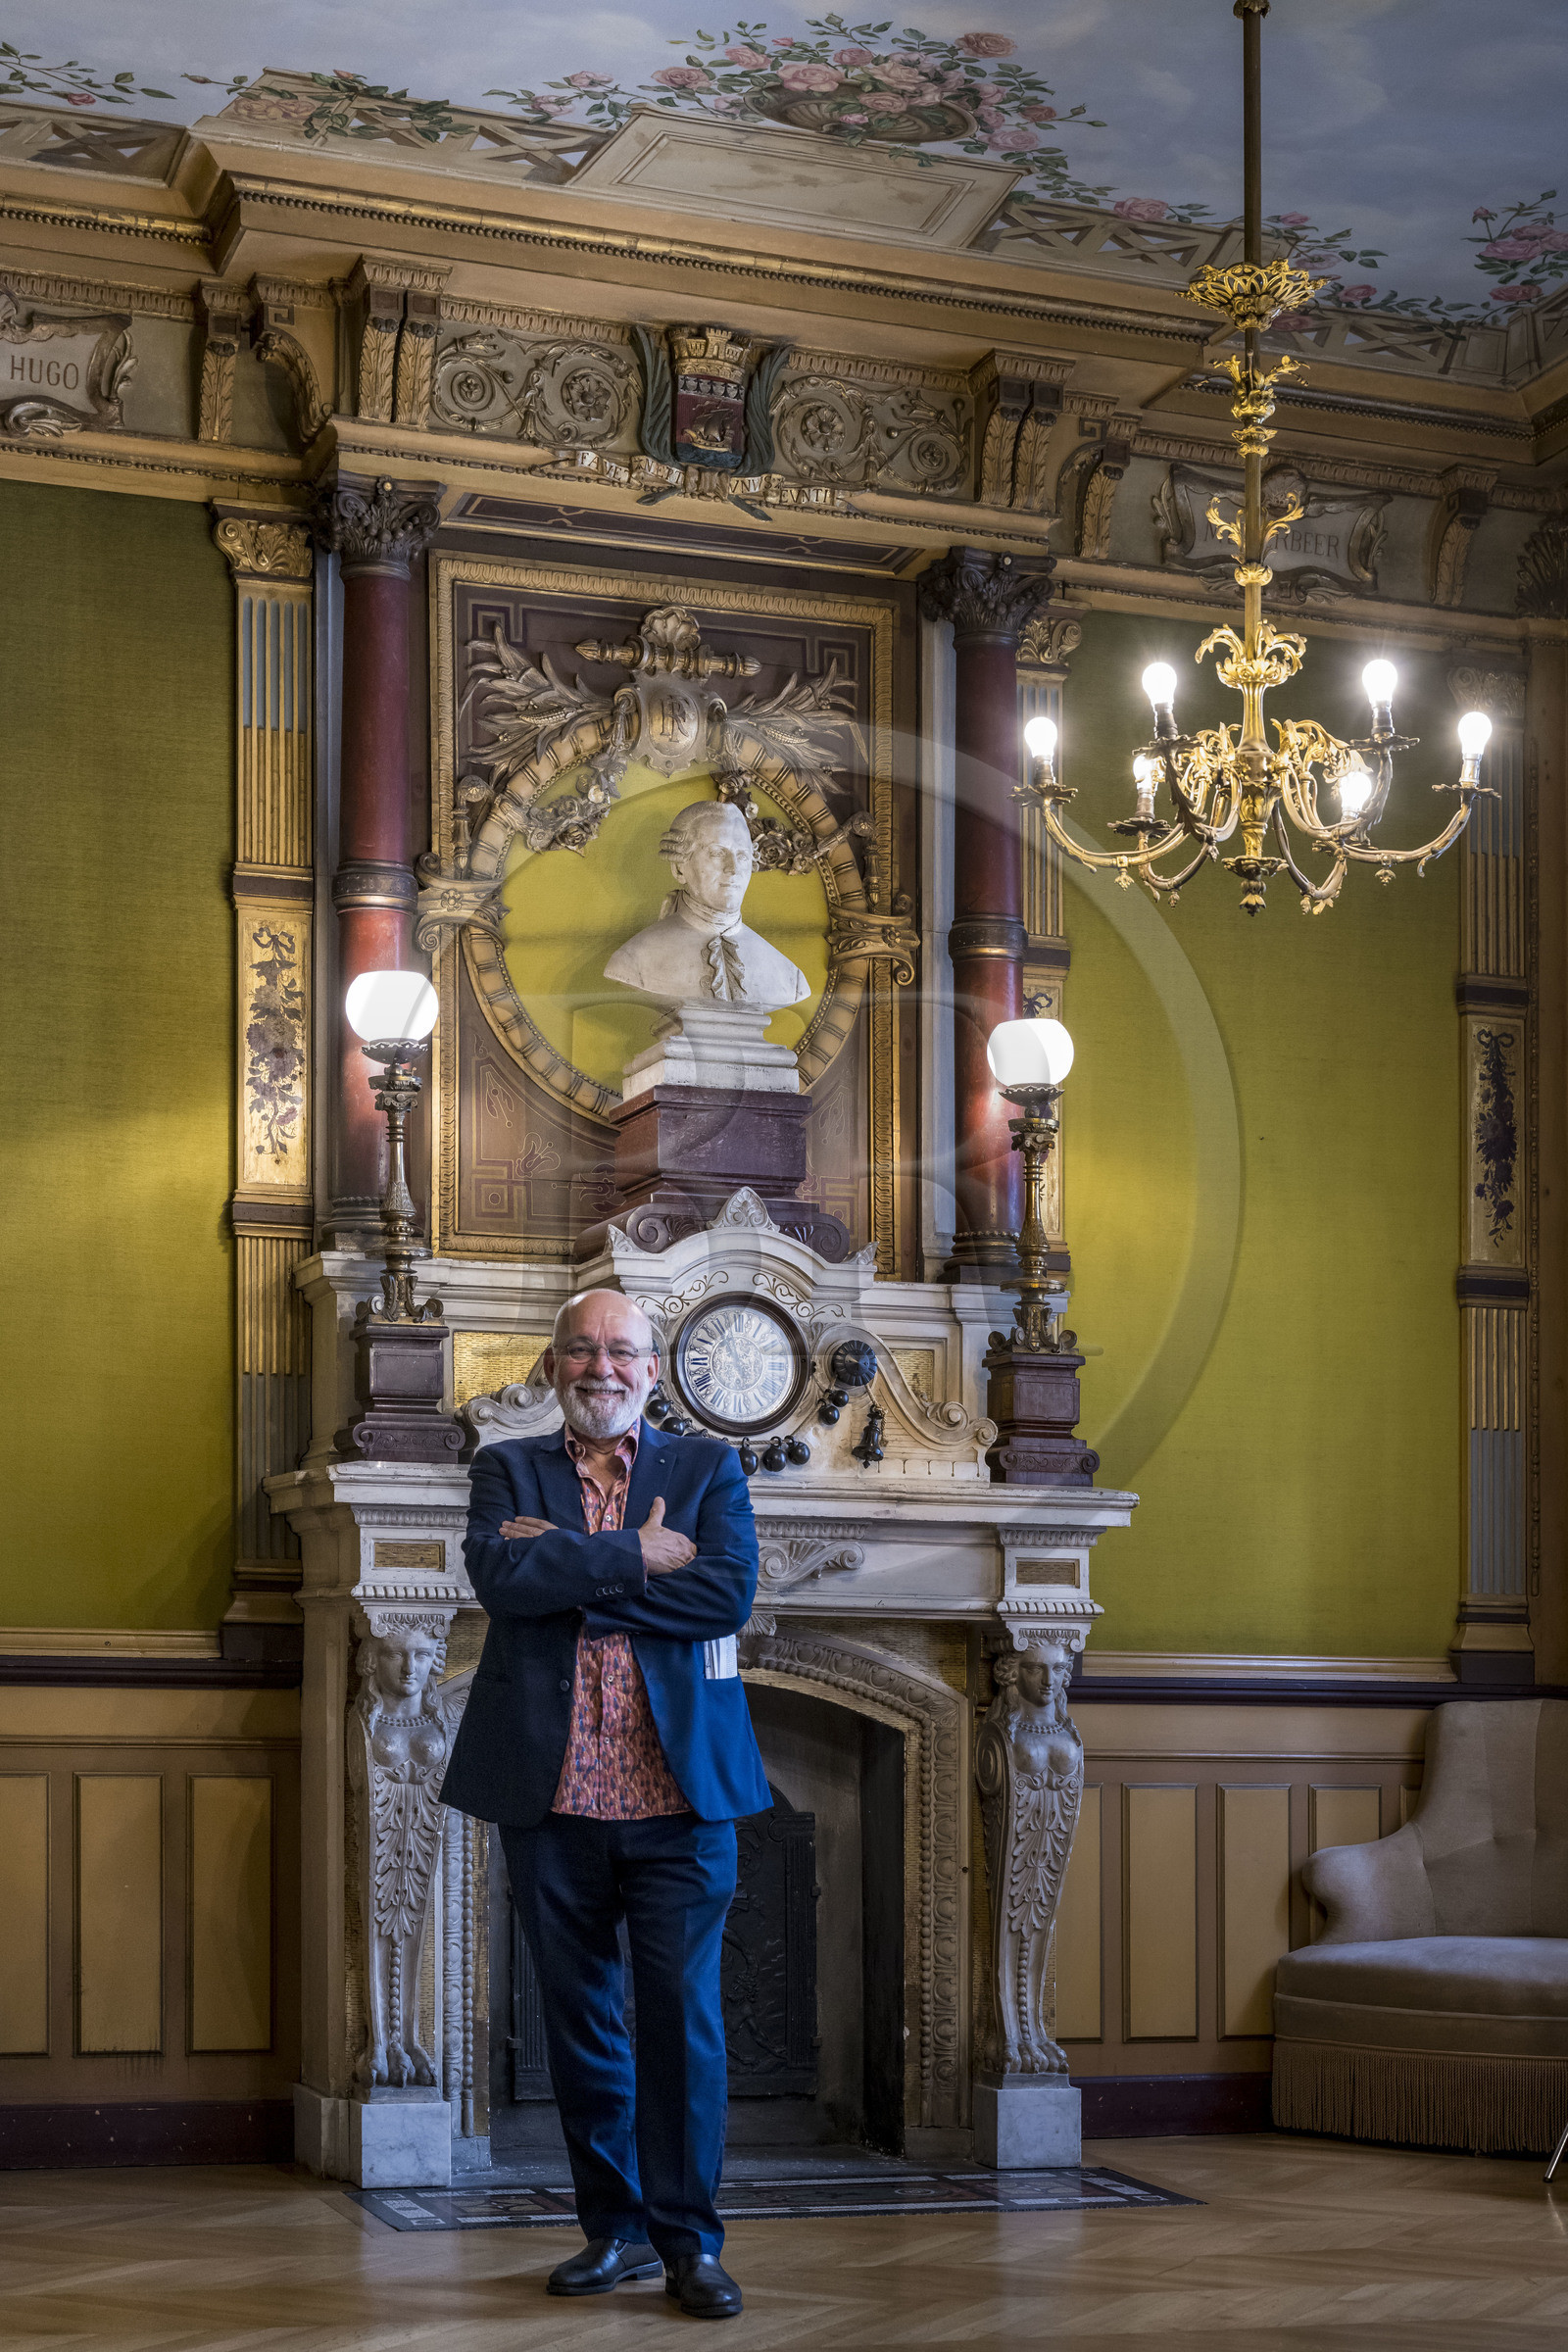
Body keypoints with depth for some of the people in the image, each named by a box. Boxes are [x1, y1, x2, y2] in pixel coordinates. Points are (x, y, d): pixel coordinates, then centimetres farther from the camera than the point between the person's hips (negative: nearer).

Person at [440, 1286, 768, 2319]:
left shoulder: (708, 1468, 9)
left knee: (684, 2011, -4)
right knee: (579, 2013, 9)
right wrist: (635, 1557, -13)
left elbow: (730, 1590, -9)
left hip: (678, 1788, -1)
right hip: (554, 1790, 2)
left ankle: (689, 2238, 5)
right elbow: (501, 1573, -10)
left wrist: (572, 1572, -9)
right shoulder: (510, 1468, 10)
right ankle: (616, 2225, 21)